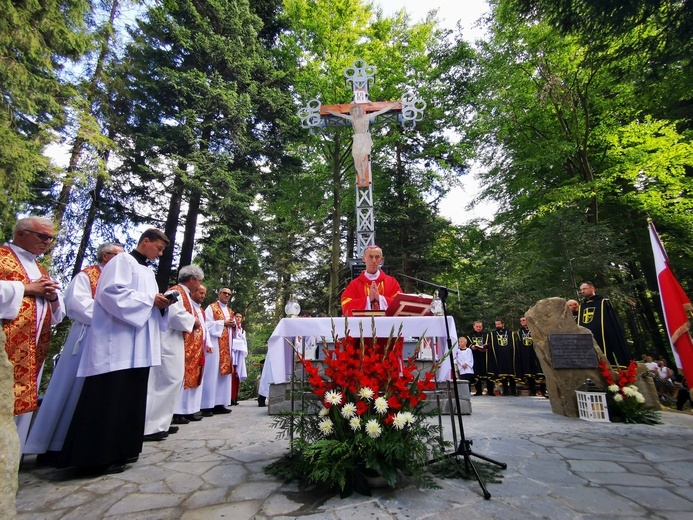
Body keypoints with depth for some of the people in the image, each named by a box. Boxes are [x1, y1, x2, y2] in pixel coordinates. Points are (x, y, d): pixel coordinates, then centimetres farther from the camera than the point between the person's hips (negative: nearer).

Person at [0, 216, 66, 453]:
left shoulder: (40, 271, 21)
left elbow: (58, 311, 23)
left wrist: (53, 297, 3)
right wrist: (26, 288, -11)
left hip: (32, 352, 7)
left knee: (22, 402, 10)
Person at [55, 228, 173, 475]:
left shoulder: (148, 271, 20)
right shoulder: (123, 261, -4)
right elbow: (110, 292, -18)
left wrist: (161, 304, 1)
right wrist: (150, 299, -16)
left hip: (138, 347, 9)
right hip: (117, 344, -9)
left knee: (130, 397, 11)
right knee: (109, 399, -5)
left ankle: (120, 450, 21)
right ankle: (97, 457, 4)